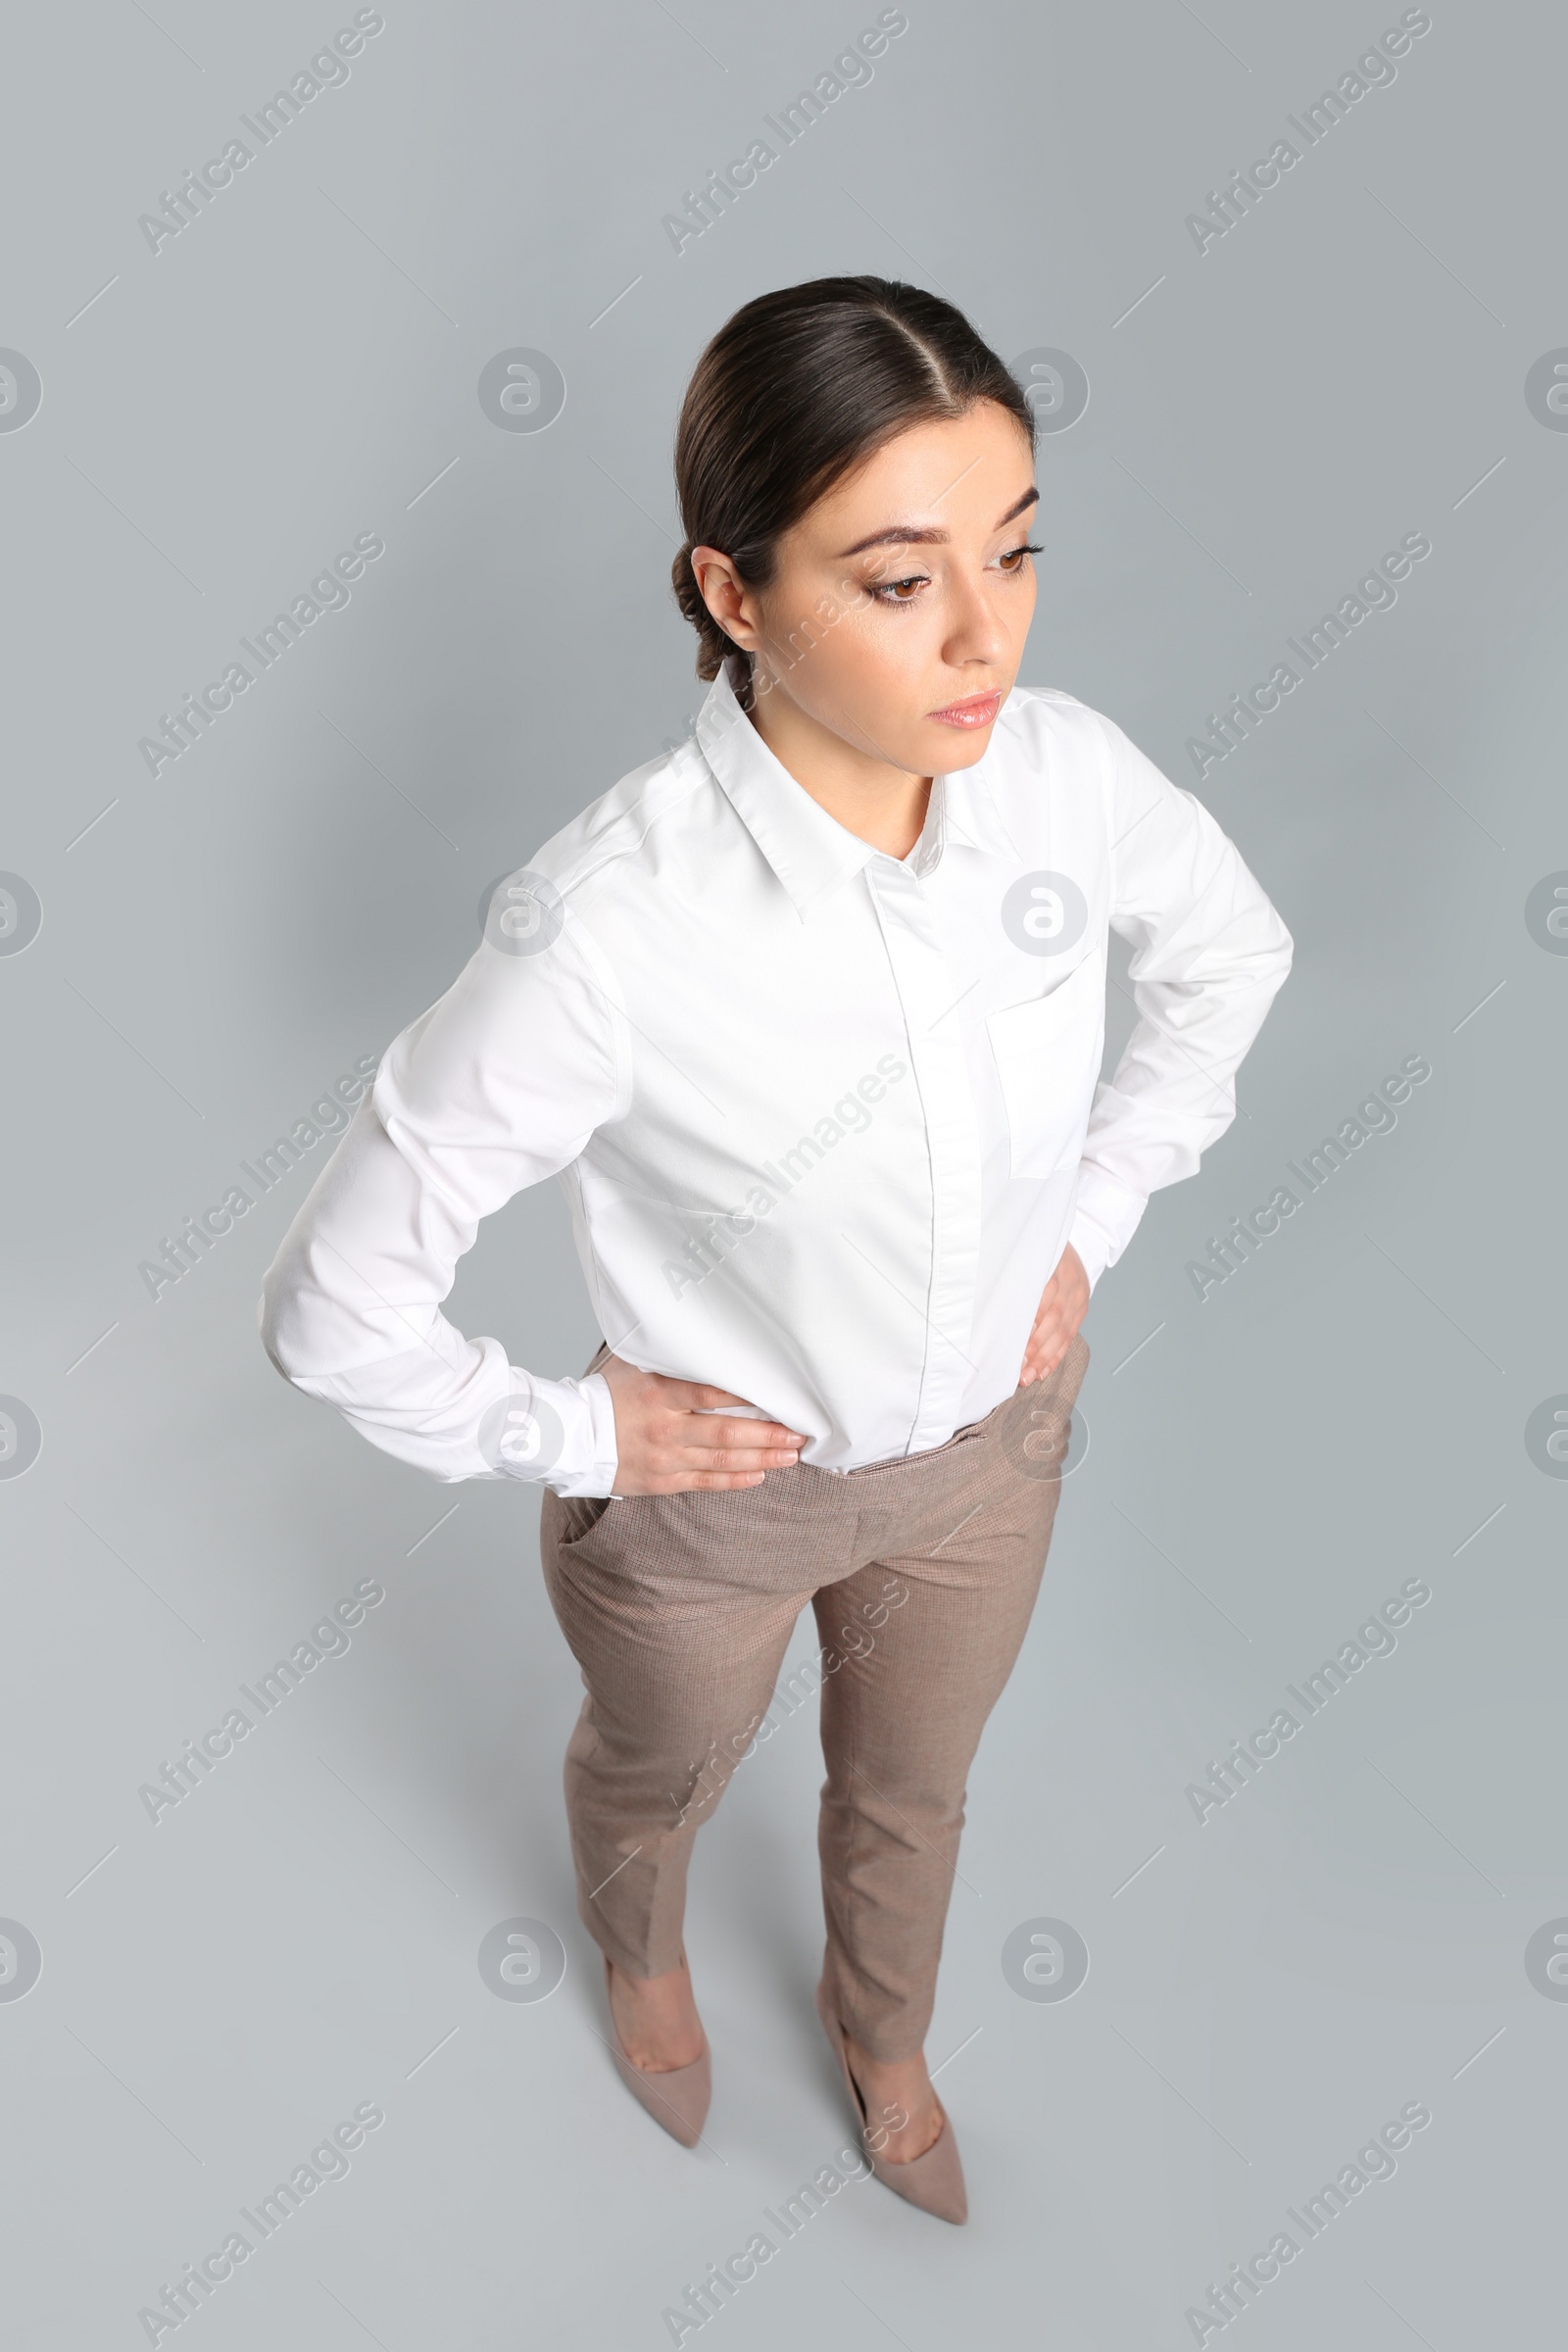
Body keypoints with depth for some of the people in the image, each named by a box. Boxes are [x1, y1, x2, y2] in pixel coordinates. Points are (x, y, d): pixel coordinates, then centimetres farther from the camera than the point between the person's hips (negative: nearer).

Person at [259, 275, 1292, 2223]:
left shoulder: (1062, 770, -21)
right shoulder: (612, 926, -37)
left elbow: (1229, 952, 2)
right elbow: (337, 1302, -27)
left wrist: (1094, 1217, -2)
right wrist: (570, 1436, -15)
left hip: (989, 1439, 4)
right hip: (716, 1493, -3)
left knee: (910, 1790, 32)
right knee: (662, 1774, 31)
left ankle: (880, 2027, 67)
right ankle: (639, 1947, 70)